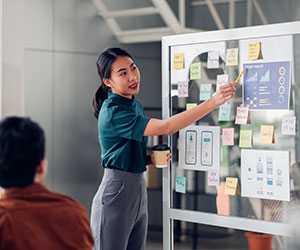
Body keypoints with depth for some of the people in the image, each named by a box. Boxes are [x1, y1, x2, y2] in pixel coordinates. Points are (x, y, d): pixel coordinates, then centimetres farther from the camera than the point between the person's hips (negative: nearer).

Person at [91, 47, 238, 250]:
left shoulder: (135, 105, 10)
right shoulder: (113, 113, -19)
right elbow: (166, 127, -29)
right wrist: (213, 102, -31)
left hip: (139, 189, 8)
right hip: (117, 193, -8)